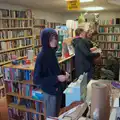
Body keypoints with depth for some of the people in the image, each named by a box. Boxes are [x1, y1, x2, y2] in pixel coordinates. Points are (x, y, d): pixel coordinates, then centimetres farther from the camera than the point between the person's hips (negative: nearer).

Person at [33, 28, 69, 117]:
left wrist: (63, 74, -3)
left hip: (57, 89, 7)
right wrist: (56, 78, -25)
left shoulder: (52, 53, 0)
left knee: (57, 114, 24)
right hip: (50, 92, -7)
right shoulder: (41, 57, -23)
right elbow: (36, 80, -23)